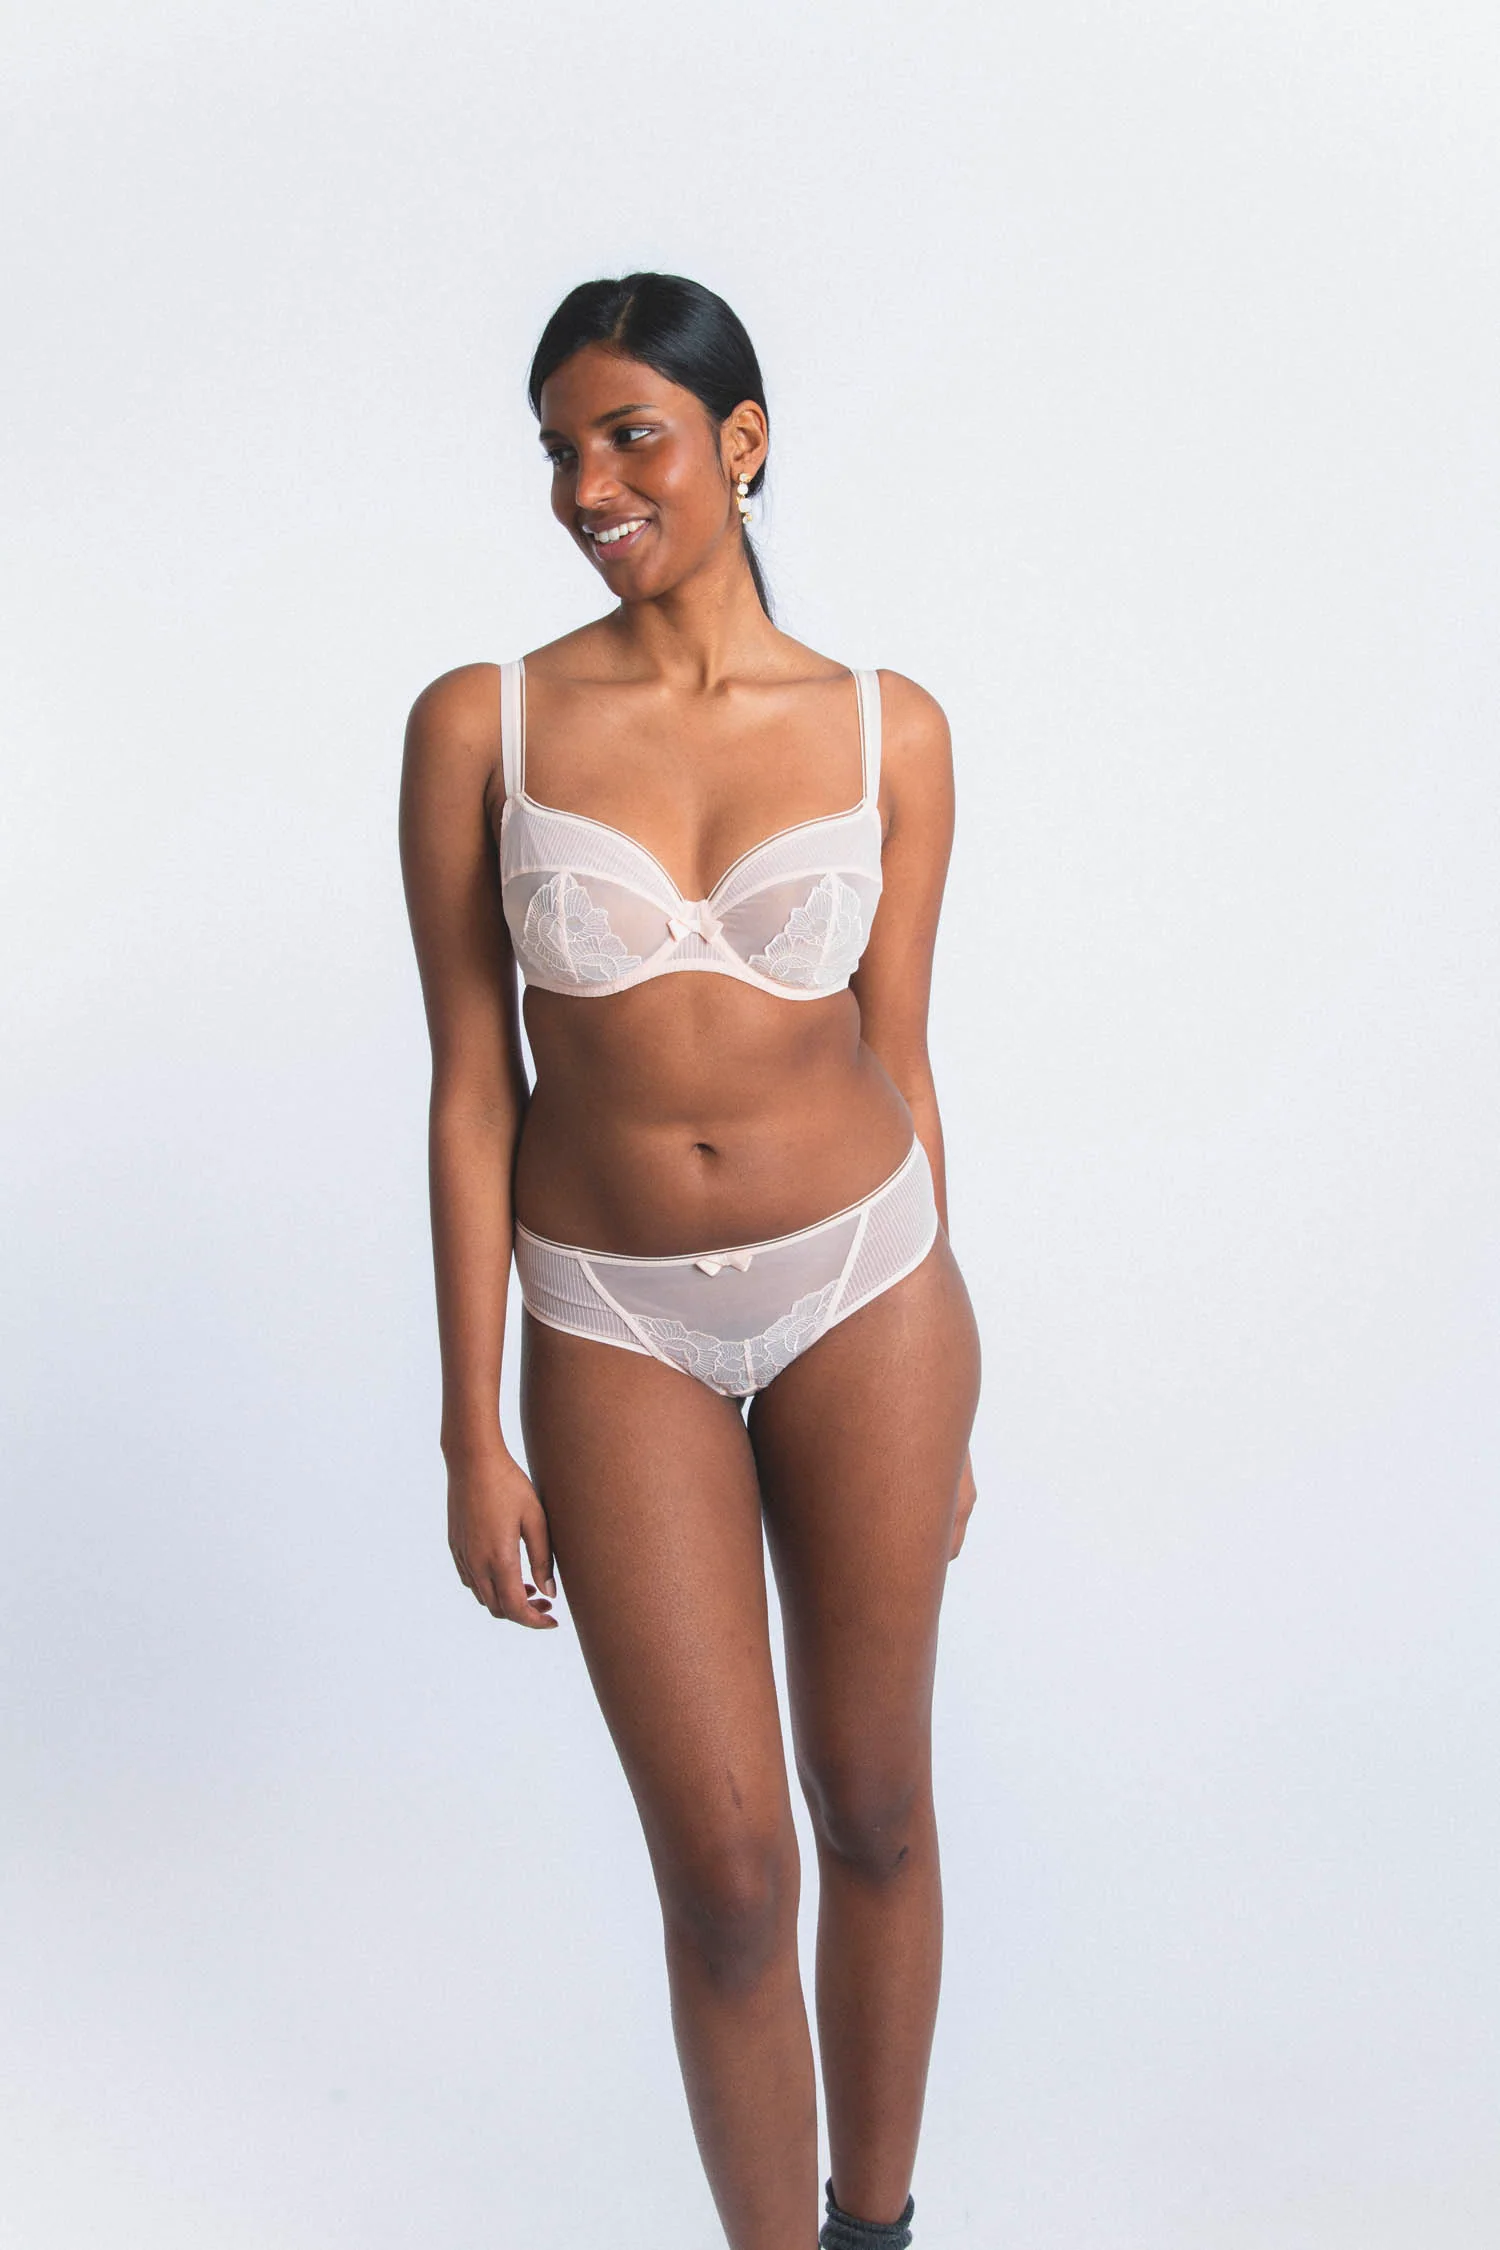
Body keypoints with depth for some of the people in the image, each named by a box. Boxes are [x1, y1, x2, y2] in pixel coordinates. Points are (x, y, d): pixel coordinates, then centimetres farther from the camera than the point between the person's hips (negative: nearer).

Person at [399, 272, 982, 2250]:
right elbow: (474, 1088, -4)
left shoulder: (888, 731, -2)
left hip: (858, 1284, 1)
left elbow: (898, 1060, 4)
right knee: (727, 1869, 2)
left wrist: (943, 1393, 8)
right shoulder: (481, 726, -6)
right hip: (617, 1328, -1)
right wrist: (475, 1430, -5)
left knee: (873, 1806, 14)